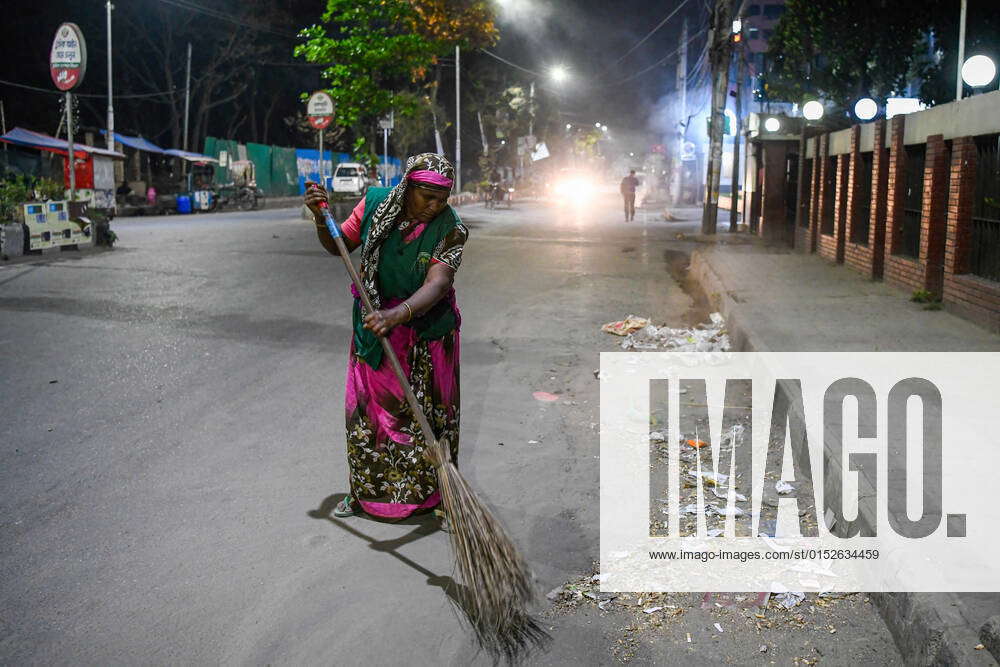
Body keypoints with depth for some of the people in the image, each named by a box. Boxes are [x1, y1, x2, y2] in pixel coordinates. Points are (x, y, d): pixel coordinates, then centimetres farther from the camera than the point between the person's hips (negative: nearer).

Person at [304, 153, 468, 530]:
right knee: (365, 410, 11)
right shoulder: (374, 204, -10)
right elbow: (339, 246, 3)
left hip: (426, 333, -2)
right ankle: (364, 491, 30)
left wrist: (397, 315, -47)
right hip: (373, 326, 3)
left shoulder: (451, 230, -19)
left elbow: (436, 284, -32)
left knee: (431, 413, 3)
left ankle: (438, 497, 19)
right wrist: (321, 218, -17)